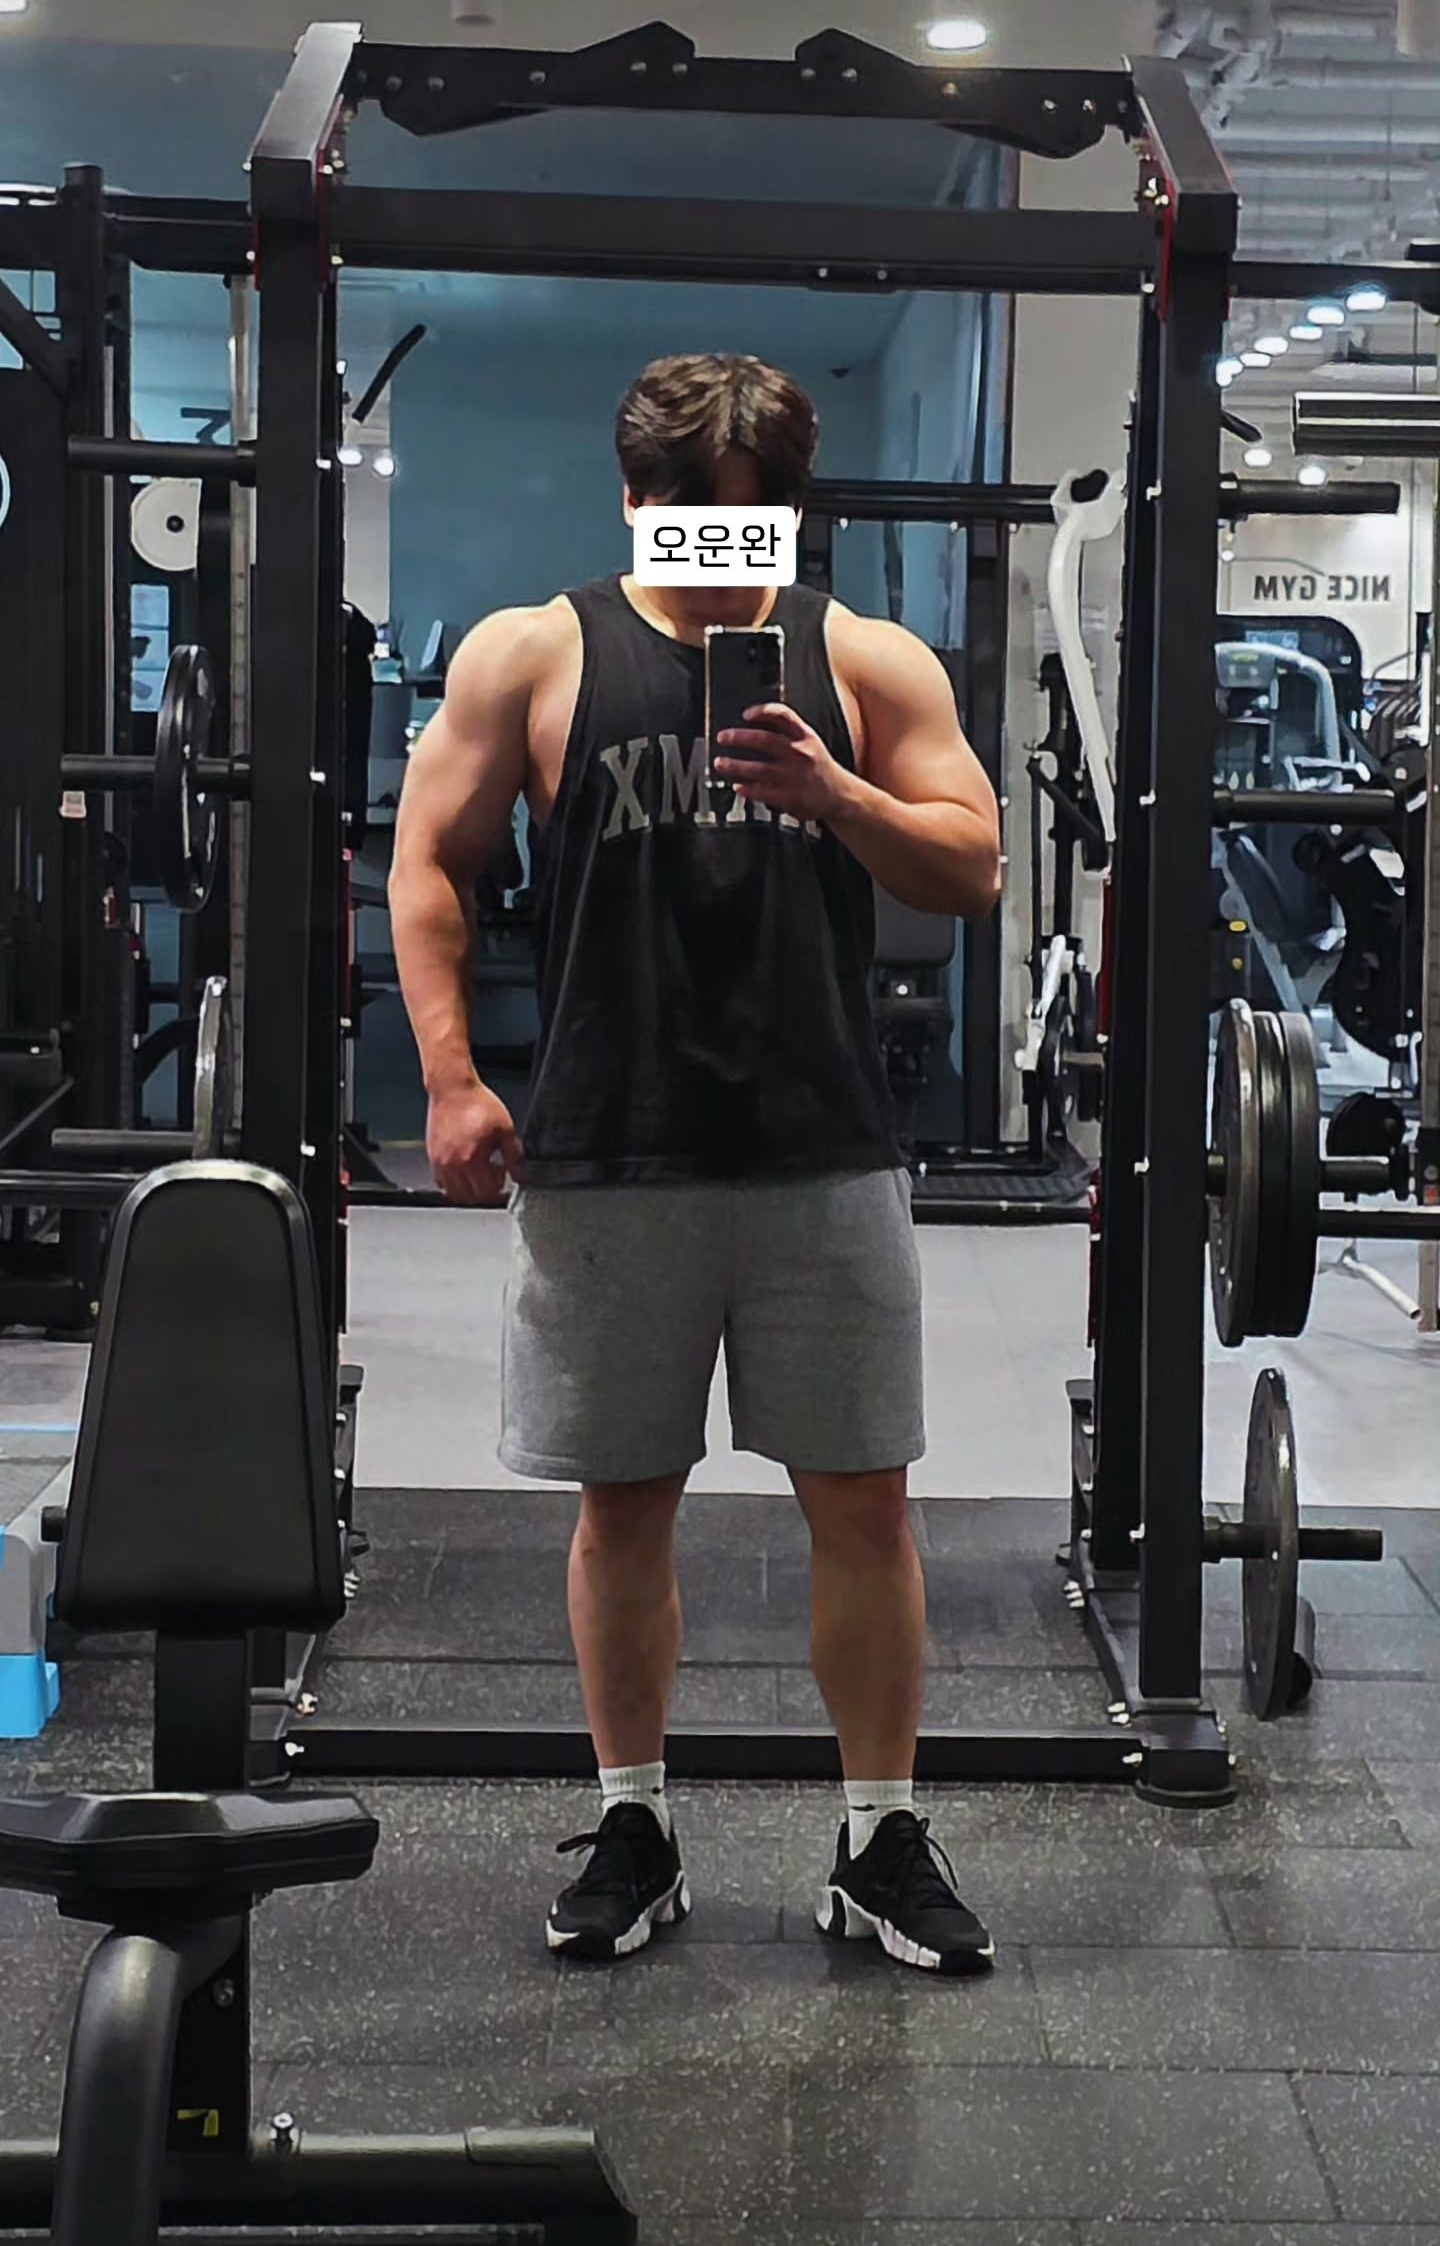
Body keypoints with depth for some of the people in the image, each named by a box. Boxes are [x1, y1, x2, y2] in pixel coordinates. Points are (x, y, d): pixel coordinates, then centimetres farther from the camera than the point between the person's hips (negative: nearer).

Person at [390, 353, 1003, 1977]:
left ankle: (883, 1843, 17)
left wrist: (836, 795, -15)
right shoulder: (532, 656, 4)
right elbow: (431, 865, 6)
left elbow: (973, 876, 3)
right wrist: (451, 1081, -4)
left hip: (826, 1155, 1)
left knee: (861, 1497, 4)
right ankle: (632, 1831, 23)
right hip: (607, 1157, 0)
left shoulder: (868, 664, 6)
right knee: (623, 1497, 8)